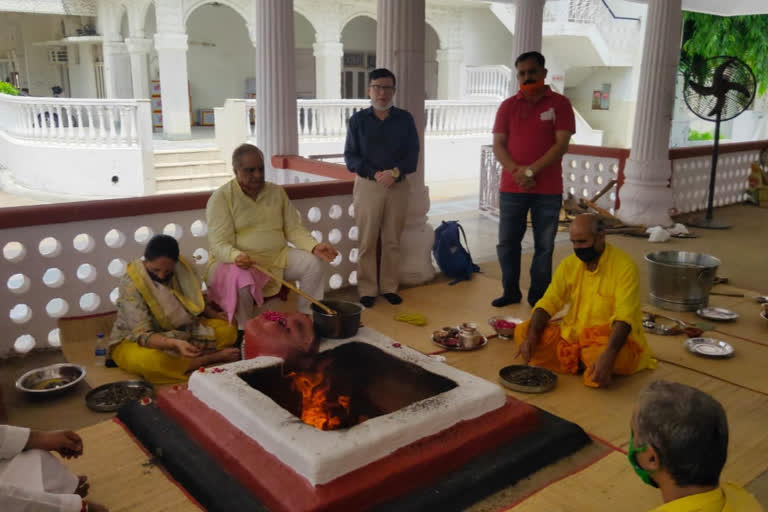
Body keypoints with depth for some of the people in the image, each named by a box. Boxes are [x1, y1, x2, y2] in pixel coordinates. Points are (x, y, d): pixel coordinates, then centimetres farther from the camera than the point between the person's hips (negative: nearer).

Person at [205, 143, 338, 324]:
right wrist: (237, 256, -37)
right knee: (241, 281, -37)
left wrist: (315, 247, -14)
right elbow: (219, 244, -14)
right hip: (236, 261, -4)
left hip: (277, 257, 5)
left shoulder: (277, 192, 8)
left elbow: (294, 229, 7)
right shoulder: (221, 198, -7)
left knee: (315, 264, -16)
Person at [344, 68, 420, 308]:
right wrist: (375, 174, -17)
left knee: (392, 241, 7)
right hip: (367, 185, -1)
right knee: (367, 241, 1)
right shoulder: (358, 120, 3)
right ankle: (367, 289, 10)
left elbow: (413, 155, 1)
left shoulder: (405, 119, 5)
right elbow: (350, 157, -2)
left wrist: (395, 172, -18)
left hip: (398, 186, 1)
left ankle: (389, 287, 18)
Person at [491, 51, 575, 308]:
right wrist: (516, 171, -15)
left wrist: (530, 171, -16)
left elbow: (561, 144, -8)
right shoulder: (508, 106, 8)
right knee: (507, 243, 7)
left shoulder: (560, 104, 1)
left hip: (548, 190, -2)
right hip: (511, 188, 2)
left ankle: (538, 297, 16)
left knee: (544, 246, 4)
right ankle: (510, 292, 22)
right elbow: (498, 145, 2)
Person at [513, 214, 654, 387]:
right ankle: (582, 362, -14)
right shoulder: (569, 264, 2)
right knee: (522, 331, -12)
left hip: (612, 341, -5)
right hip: (572, 335, 5)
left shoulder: (624, 265, -14)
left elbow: (624, 317, -23)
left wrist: (609, 355, -38)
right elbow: (548, 303, -2)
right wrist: (532, 336, -21)